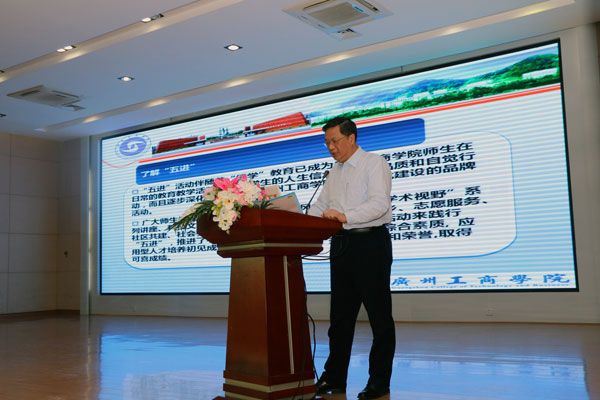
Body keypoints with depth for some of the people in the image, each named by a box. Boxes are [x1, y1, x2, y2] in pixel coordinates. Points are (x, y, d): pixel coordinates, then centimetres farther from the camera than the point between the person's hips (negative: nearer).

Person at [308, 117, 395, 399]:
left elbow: (380, 203, -18)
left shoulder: (374, 164, -5)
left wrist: (346, 216, -29)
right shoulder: (335, 172, 17)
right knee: (340, 314, 11)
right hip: (341, 244, 7)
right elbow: (321, 205, 16)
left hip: (370, 242, -7)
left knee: (379, 314, 1)